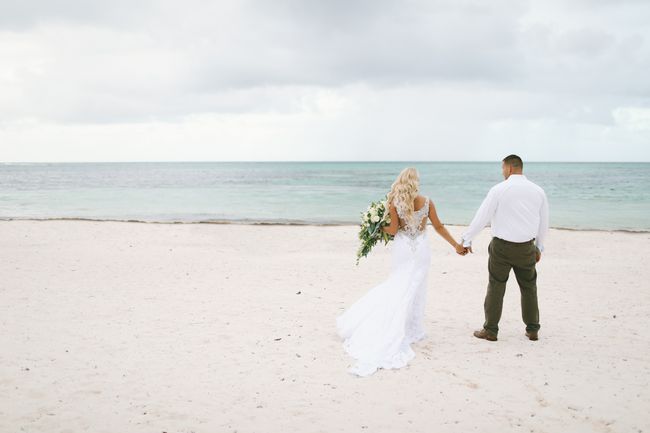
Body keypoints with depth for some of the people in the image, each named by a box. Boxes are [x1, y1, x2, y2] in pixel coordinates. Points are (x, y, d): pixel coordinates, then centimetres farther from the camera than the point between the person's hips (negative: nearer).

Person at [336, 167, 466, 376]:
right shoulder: (426, 202, -7)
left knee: (398, 287, 13)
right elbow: (439, 227, -2)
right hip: (421, 249, 0)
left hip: (402, 249, 0)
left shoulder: (394, 203, -10)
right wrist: (456, 245, 7)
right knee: (414, 289, 9)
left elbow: (393, 230, -9)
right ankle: (411, 329, 13)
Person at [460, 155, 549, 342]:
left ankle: (490, 330, 13)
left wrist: (466, 240, 2)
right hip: (526, 247, 4)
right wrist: (539, 247, 23)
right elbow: (544, 223, 11)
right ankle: (532, 330, 22)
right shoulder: (538, 191, 3)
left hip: (502, 246, -3)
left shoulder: (499, 189, -10)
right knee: (529, 287, 16)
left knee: (496, 287, 6)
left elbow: (482, 217, -8)